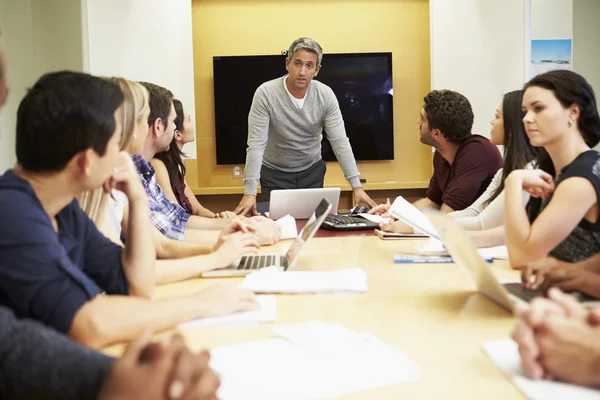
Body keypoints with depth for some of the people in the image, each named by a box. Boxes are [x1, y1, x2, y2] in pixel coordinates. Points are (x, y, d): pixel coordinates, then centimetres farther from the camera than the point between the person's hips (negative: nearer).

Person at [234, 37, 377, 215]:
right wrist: (249, 192, -32)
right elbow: (256, 144, -24)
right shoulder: (266, 93, -21)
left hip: (312, 171, 2)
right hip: (274, 173, -2)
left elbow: (339, 141, -13)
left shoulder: (326, 95, -13)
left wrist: (357, 186, -20)